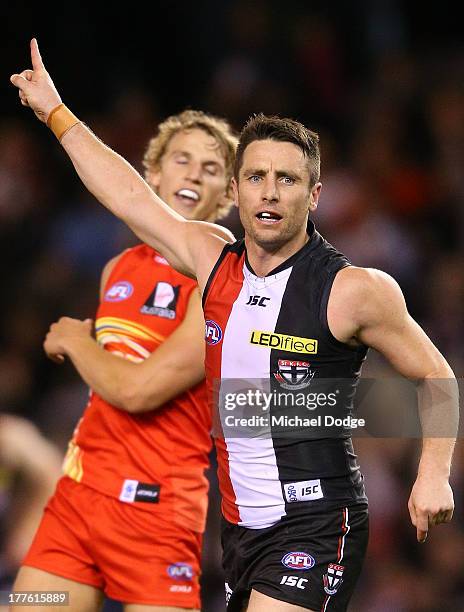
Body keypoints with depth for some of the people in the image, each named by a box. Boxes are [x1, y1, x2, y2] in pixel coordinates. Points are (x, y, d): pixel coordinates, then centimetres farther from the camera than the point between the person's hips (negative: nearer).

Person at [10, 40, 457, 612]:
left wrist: (434, 473, -11)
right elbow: (128, 195, 18)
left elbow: (434, 377, 2)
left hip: (314, 526, -6)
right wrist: (55, 111, 25)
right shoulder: (212, 260, 6)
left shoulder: (354, 290, -9)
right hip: (239, 524, 6)